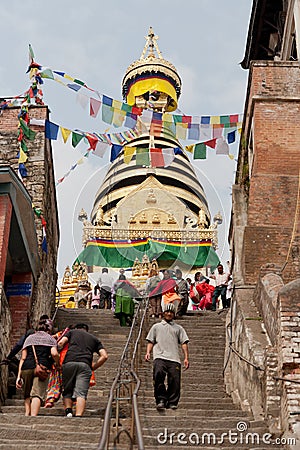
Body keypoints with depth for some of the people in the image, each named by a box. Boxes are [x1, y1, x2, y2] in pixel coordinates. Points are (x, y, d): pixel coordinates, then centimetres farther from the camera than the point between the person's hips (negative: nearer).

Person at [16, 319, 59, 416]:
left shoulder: (29, 338, 24)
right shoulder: (51, 339, 17)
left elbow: (23, 358, 15)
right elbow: (54, 353, -3)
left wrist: (19, 376, 12)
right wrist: (57, 364, 17)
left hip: (27, 368, 3)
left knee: (27, 394, 19)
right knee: (37, 393, -10)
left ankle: (27, 414, 8)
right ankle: (33, 416, -25)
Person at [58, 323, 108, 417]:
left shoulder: (72, 332, 27)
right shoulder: (94, 338, 30)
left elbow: (61, 343, 9)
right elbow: (104, 356, 16)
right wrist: (93, 367, 22)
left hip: (69, 363, 0)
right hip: (85, 365, 0)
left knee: (67, 391, 11)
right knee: (81, 394, -7)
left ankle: (68, 411, -9)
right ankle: (78, 416, -23)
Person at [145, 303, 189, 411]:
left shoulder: (178, 328, 25)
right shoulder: (156, 326, 26)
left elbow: (184, 343, 15)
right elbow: (151, 341, 21)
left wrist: (186, 358, 3)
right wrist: (148, 352, 2)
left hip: (174, 358, 1)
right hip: (160, 357, -1)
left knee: (174, 380, -10)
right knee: (158, 375, -25)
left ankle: (172, 402, 3)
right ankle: (161, 399, -16)